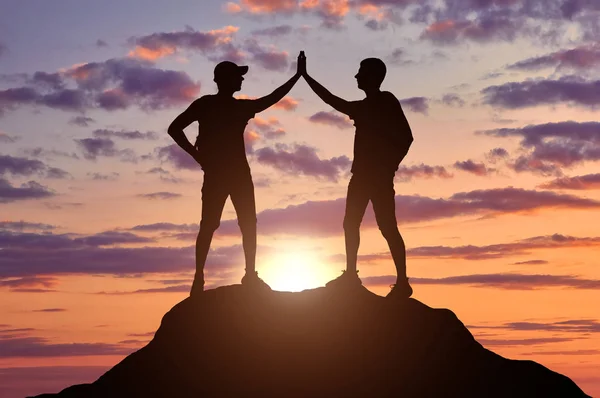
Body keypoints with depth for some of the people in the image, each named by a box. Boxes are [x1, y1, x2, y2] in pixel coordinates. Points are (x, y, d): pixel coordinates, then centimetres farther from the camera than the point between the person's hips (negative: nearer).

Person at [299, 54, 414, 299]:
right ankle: (350, 274, 16)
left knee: (387, 227, -12)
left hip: (379, 174, -9)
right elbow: (332, 100, 28)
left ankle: (402, 282, -14)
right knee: (350, 223, 10)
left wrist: (389, 166, -16)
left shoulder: (387, 100, -4)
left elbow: (406, 136, -11)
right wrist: (305, 76, 29)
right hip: (362, 173, 9)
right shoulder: (363, 106, 19)